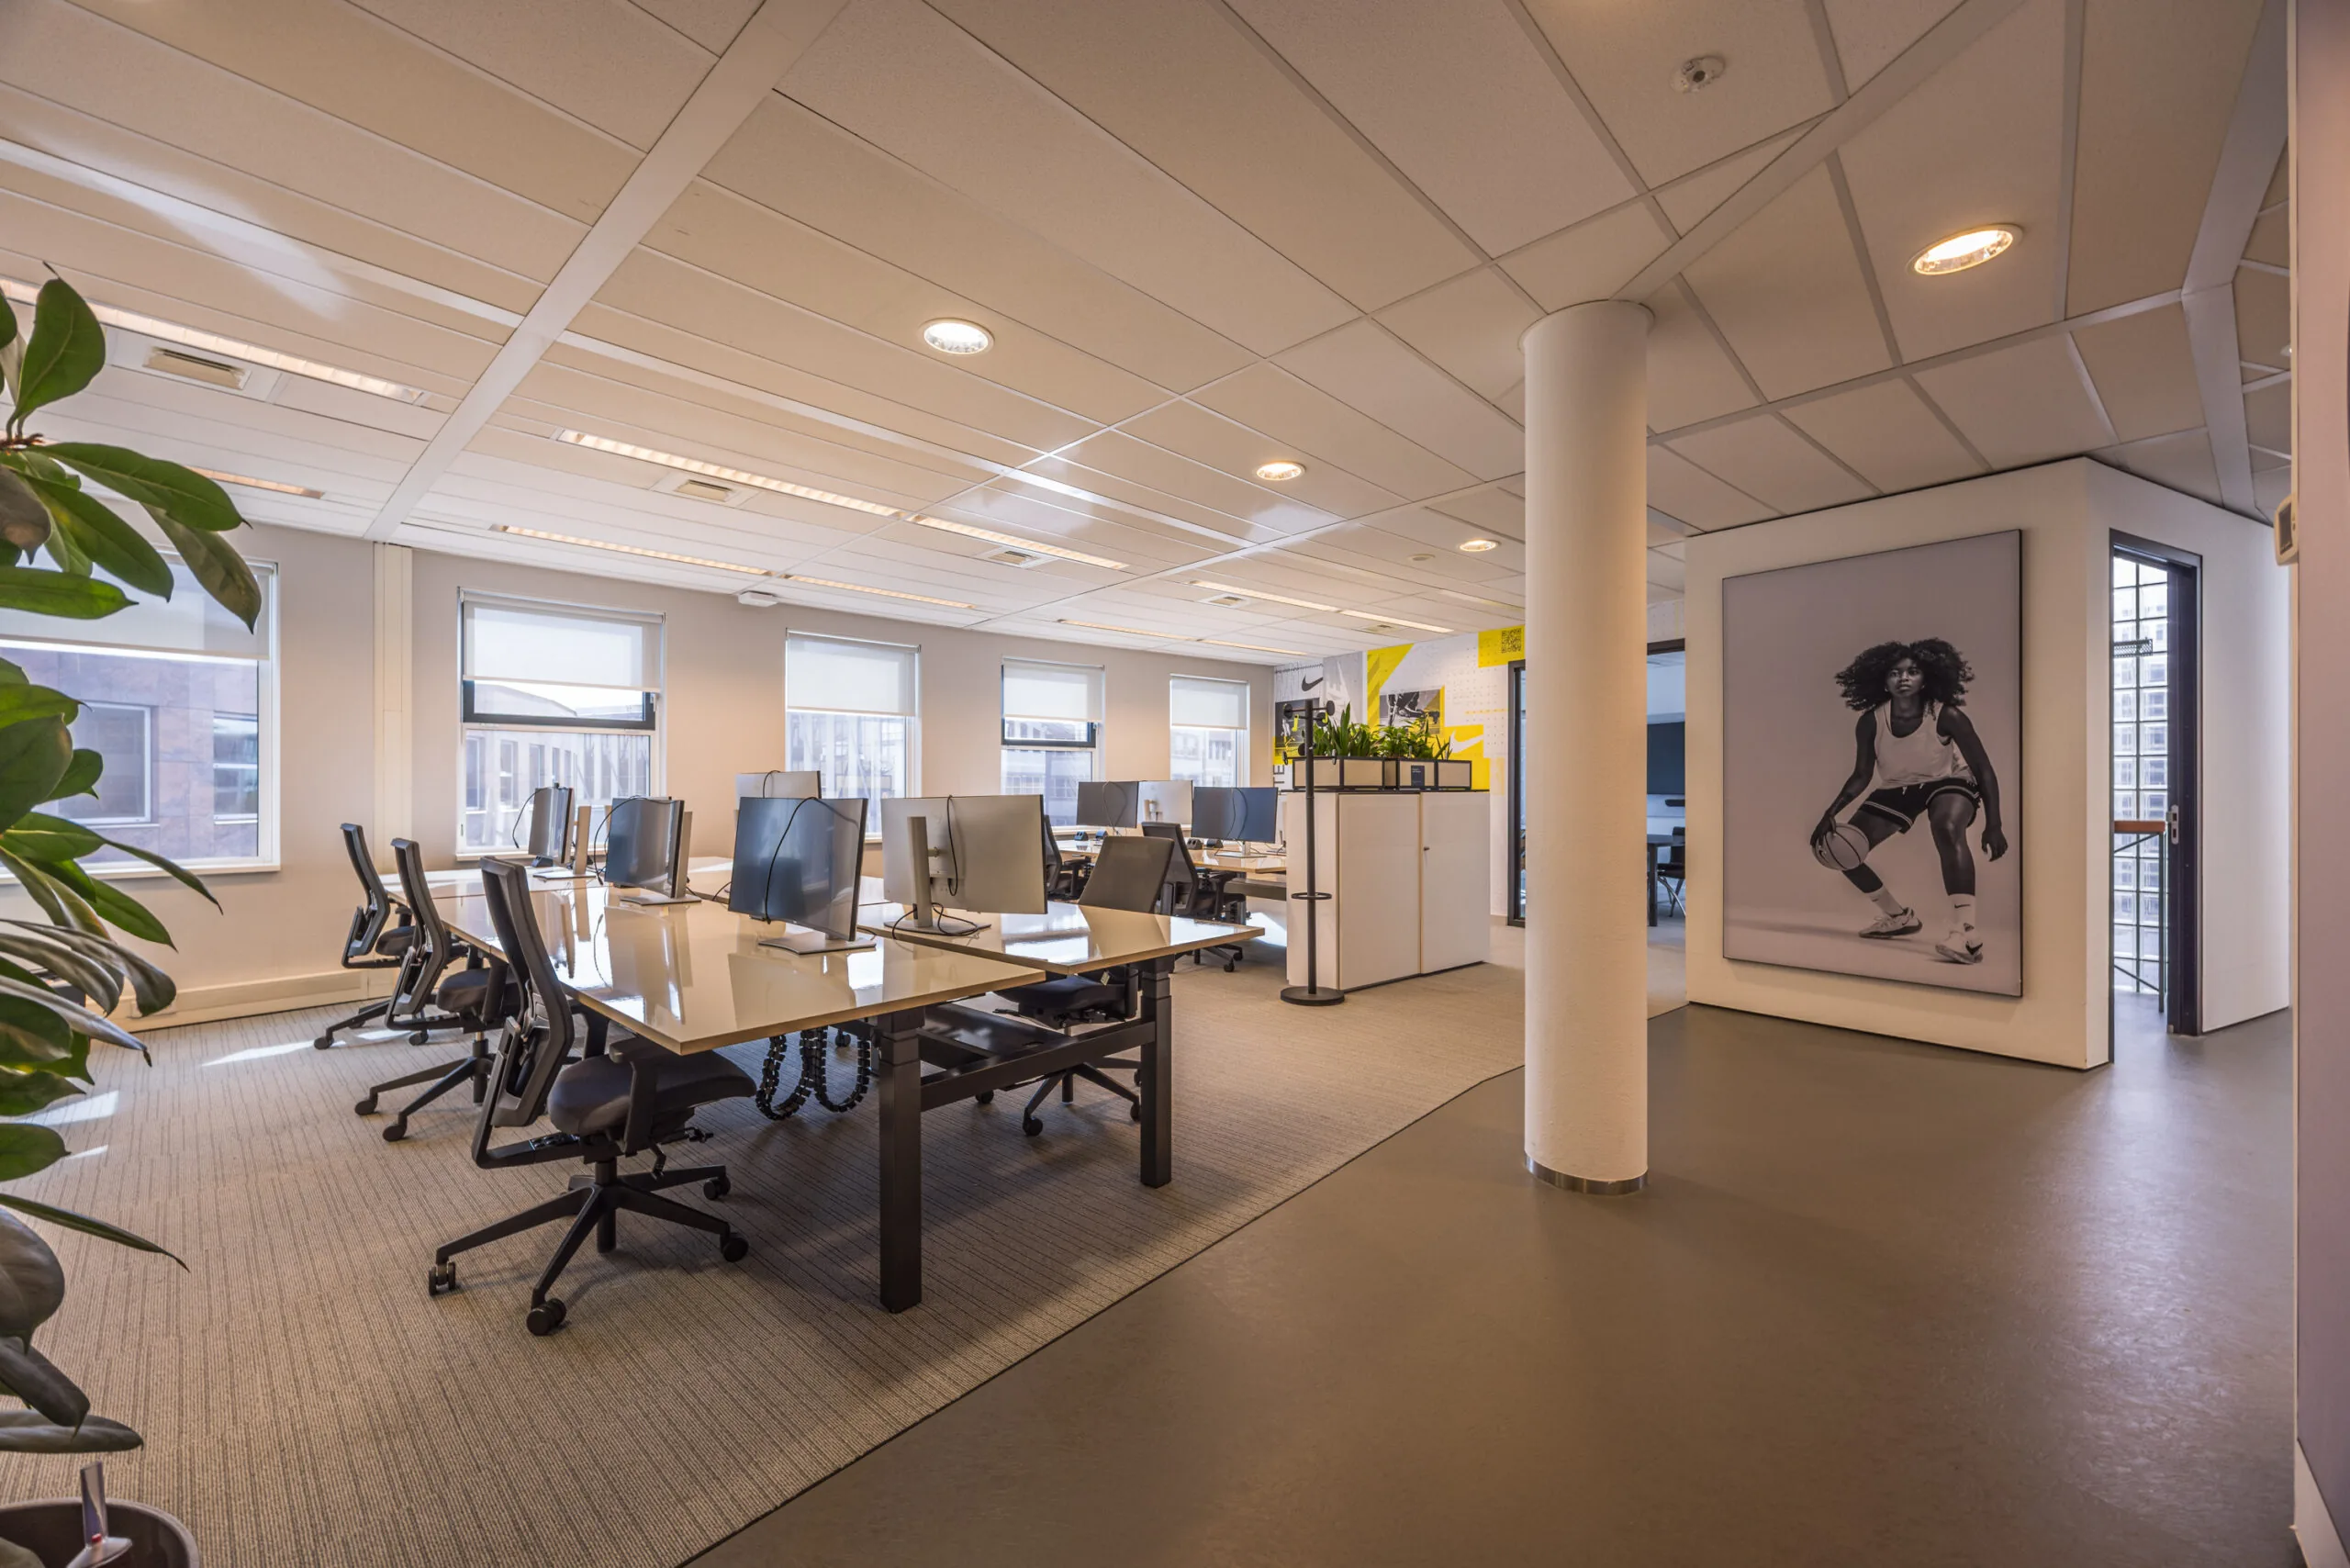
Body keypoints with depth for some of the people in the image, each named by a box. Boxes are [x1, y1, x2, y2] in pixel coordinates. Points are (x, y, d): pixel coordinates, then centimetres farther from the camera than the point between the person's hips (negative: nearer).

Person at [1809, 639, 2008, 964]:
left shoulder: (1947, 717, -26)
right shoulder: (1871, 721, -19)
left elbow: (1985, 770, -18)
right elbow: (1862, 776, -8)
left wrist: (1993, 824, -25)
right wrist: (1832, 812, -22)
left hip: (1949, 783, -4)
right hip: (1897, 789, 4)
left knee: (1947, 828, -39)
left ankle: (1967, 933, -42)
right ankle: (1901, 916, 22)